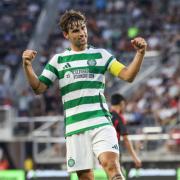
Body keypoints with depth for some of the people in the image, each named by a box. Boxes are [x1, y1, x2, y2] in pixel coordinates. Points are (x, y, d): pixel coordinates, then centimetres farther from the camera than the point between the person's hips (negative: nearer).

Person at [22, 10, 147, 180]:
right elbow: (39, 88, 10)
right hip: (74, 126, 2)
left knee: (111, 164, -23)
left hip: (101, 122, -2)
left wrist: (140, 53, -15)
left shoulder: (100, 54, 10)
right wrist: (27, 66, -6)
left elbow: (127, 75, 1)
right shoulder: (58, 59, 13)